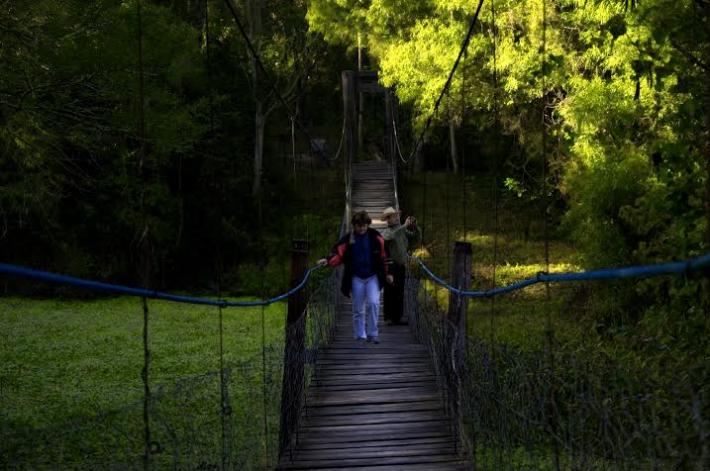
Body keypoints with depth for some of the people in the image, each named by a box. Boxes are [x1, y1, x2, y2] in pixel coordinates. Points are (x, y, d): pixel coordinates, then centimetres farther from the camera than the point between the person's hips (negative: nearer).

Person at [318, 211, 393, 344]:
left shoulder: (375, 237, 0)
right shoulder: (348, 239, -2)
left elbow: (382, 256, 7)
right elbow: (338, 253, -10)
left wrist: (386, 274, 8)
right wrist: (328, 260, -30)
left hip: (373, 276, -1)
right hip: (357, 278, 1)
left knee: (373, 303, -16)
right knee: (358, 308, 5)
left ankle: (372, 334, -3)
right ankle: (360, 336, 17)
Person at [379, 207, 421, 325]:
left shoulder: (403, 231, 14)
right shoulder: (386, 232, -3)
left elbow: (416, 238, 18)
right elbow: (391, 236, -27)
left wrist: (415, 227, 2)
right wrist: (404, 226, -25)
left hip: (401, 265, 6)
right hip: (390, 265, -6)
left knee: (400, 293, 8)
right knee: (390, 292, -7)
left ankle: (397, 317, 15)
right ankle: (389, 317, -3)